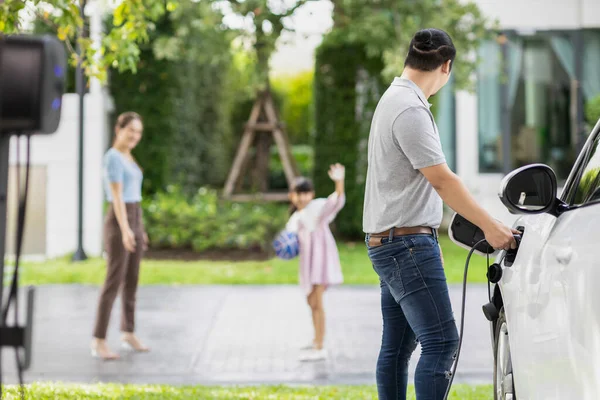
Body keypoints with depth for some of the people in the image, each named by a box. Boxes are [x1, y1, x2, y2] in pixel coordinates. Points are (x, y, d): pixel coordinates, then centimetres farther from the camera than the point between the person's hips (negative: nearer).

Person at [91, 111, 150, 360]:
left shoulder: (127, 158, 14)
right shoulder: (113, 158, -15)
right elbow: (116, 196, -24)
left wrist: (139, 229, 21)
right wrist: (125, 230, -32)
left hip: (134, 221, 9)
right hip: (118, 224, -9)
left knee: (132, 280, 14)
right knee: (114, 282, -10)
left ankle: (128, 334, 25)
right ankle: (99, 341, -8)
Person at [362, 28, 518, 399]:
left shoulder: (394, 100, 17)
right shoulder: (410, 110, -16)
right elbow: (442, 180, -19)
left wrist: (430, 239, 24)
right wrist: (490, 226, -16)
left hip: (391, 243, 11)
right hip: (407, 243, -11)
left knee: (397, 347, 11)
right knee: (441, 342, -13)